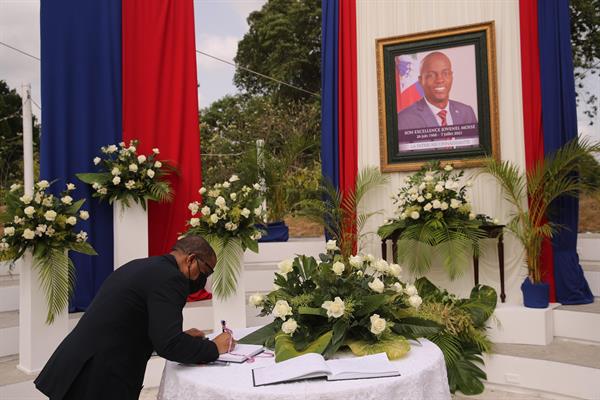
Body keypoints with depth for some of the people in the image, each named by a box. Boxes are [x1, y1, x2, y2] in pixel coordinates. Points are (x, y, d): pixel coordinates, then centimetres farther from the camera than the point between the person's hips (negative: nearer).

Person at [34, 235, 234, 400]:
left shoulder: (140, 266, 12)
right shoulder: (170, 278, -16)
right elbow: (168, 344, -23)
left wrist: (181, 338, 15)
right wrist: (214, 347, -7)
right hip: (100, 381, -9)